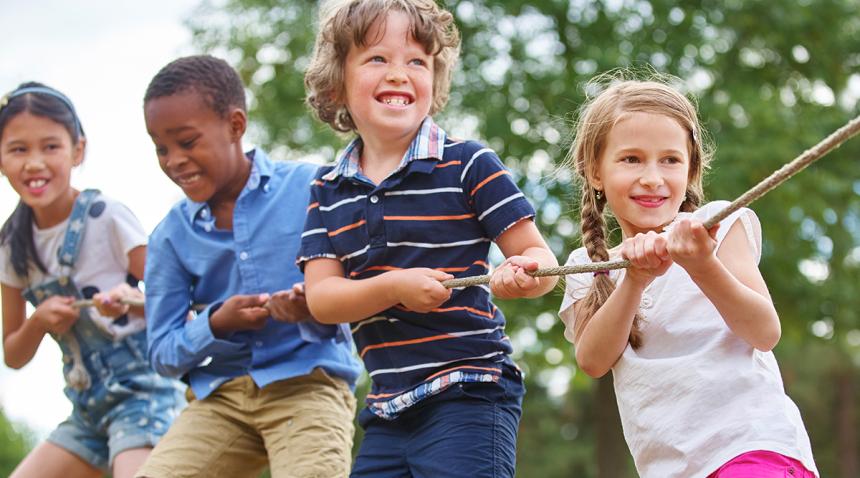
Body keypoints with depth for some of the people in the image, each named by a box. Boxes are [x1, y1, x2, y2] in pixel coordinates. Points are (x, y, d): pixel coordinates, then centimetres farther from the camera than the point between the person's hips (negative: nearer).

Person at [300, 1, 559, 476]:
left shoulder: (468, 165, -4)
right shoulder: (328, 190, 9)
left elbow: (539, 257, -3)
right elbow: (321, 298, 0)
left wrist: (523, 274, -27)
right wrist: (395, 286, -18)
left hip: (470, 396, -5)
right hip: (388, 410, 5)